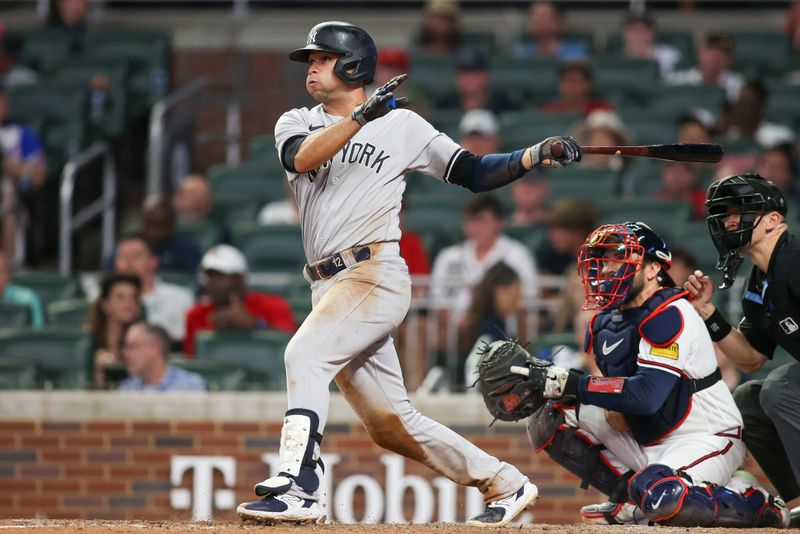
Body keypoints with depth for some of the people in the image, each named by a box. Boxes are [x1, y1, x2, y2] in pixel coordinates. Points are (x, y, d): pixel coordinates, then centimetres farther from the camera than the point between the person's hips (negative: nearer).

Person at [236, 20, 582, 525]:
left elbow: (474, 173, 7)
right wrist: (361, 115, -21)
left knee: (305, 354, -28)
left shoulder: (402, 125, 5)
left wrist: (536, 155, -7)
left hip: (375, 275, -6)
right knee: (390, 425, 7)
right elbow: (302, 158, -9)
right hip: (330, 288, 6)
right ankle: (504, 484, 19)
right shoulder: (297, 123, 15)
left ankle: (298, 486, -36)